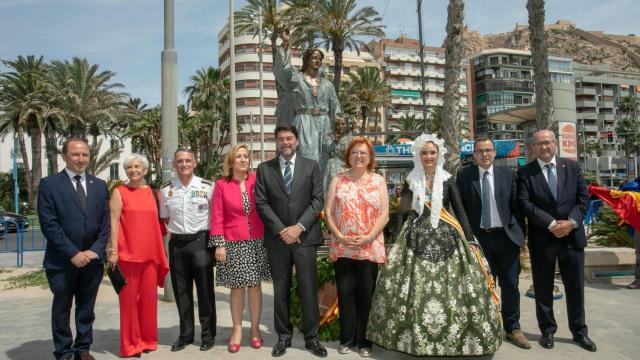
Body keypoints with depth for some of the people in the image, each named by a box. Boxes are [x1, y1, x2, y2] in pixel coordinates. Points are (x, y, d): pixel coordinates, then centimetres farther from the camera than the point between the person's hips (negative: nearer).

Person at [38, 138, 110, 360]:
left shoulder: (99, 185, 9)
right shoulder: (49, 184, -3)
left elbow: (105, 223, 6)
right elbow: (49, 225, -10)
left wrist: (95, 251, -6)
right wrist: (73, 253, -14)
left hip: (92, 260, 3)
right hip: (62, 261, -3)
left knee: (87, 309, 12)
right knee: (61, 310, 10)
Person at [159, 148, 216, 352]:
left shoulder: (207, 187, -4)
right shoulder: (166, 190, 6)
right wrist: (173, 233, 7)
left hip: (201, 242, -3)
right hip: (176, 244, 3)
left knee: (205, 290, 4)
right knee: (181, 291, 11)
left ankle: (208, 334, 18)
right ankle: (185, 334, 25)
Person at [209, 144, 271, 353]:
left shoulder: (256, 180, 1)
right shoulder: (221, 185, -1)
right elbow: (217, 217, -1)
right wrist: (219, 244, -7)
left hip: (257, 241, 1)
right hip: (233, 243, -1)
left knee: (255, 285, 7)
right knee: (237, 287, 7)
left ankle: (255, 329, 21)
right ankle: (237, 330, 21)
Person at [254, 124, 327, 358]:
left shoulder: (311, 166, 6)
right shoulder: (264, 169, 7)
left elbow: (318, 200, -1)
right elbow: (261, 203, 0)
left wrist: (299, 227, -12)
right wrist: (281, 230, -9)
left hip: (305, 237, -1)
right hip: (277, 239, 1)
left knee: (308, 290, 3)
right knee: (281, 291, 8)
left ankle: (311, 337, 15)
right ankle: (283, 337, 20)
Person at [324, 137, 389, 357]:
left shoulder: (378, 181, 5)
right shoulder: (338, 180, 7)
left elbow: (384, 214, -1)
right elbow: (328, 211, 2)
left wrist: (368, 237, -12)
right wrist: (339, 236, -10)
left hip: (370, 247, 0)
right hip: (343, 247, 1)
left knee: (366, 293, 6)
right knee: (345, 292, 6)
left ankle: (364, 340, 19)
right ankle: (347, 338, 19)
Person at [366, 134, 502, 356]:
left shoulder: (448, 180, 6)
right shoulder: (411, 181, 7)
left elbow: (460, 211, 5)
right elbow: (402, 211, 7)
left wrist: (470, 240, -2)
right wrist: (395, 243, -1)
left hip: (445, 239, 0)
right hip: (416, 240, 0)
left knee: (448, 289, -3)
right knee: (415, 289, -3)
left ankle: (451, 336, 11)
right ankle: (415, 337, 10)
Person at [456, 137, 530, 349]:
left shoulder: (508, 174, 4)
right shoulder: (464, 175, 0)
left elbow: (516, 206, 4)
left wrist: (521, 235, 0)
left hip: (506, 236, 1)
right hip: (478, 237, -1)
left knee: (510, 284, 7)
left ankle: (512, 328, 22)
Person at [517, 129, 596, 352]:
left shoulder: (572, 167, 6)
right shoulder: (525, 173, -2)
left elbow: (583, 197, 3)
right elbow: (525, 204, -11)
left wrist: (572, 222, -12)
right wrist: (552, 224, -18)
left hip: (572, 236, 2)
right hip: (541, 239, -2)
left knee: (576, 288, 11)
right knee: (543, 289, 8)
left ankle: (579, 332, 26)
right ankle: (547, 331, 22)